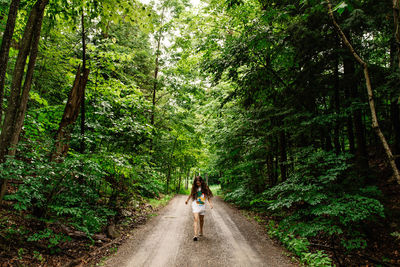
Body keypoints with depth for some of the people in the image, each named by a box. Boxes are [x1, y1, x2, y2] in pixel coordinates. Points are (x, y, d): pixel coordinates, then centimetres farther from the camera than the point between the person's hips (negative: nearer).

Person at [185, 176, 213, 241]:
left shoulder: (205, 187, -1)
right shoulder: (194, 188, -1)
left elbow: (208, 196, 5)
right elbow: (191, 194, 17)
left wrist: (210, 203, -6)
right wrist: (187, 200, 27)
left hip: (202, 206, 1)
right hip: (195, 205, -1)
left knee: (201, 219, 14)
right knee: (196, 219, -14)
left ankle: (201, 231, 38)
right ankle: (196, 235, -20)